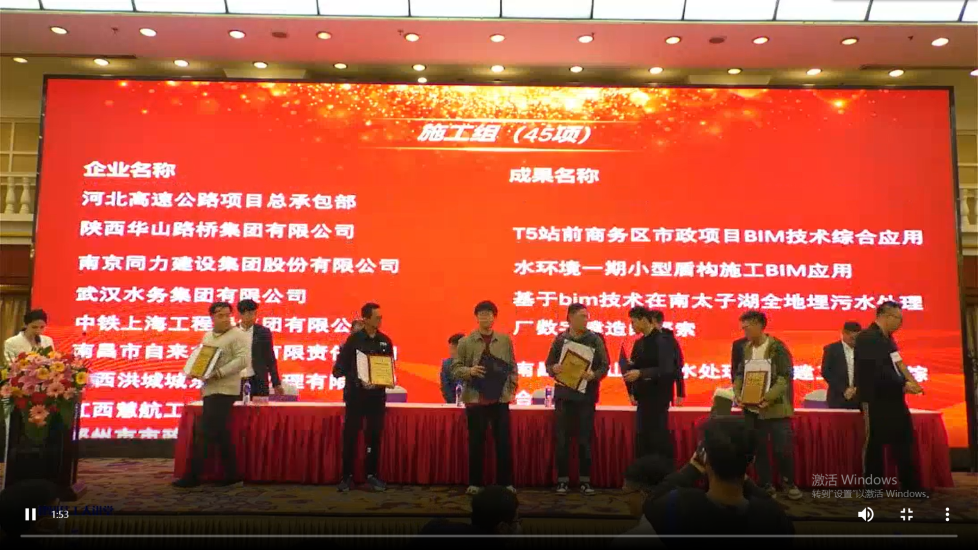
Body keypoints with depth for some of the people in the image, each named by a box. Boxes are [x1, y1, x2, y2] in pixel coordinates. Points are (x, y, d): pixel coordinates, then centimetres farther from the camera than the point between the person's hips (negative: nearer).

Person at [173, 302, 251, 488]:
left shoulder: (238, 335, -7)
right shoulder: (207, 336, 18)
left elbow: (243, 359, -17)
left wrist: (219, 373, -23)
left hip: (224, 391, -8)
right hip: (210, 390, 8)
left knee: (205, 433, -9)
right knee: (219, 433, 8)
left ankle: (194, 476, -4)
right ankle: (231, 474, 14)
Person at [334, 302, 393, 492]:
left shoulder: (385, 341, 6)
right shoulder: (354, 339, -5)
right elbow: (342, 365, -5)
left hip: (377, 395, 3)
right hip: (356, 393, -3)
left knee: (375, 436, 6)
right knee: (350, 436, 1)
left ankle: (373, 475, 16)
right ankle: (347, 476, 10)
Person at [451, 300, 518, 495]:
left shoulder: (505, 340, 7)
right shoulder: (465, 342, 0)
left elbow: (512, 367, 11)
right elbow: (455, 368, 1)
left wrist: (512, 389, 1)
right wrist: (469, 371, -18)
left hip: (500, 399, 2)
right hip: (475, 399, -1)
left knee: (503, 442, 4)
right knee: (476, 442, 4)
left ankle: (506, 482, 14)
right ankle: (475, 483, 15)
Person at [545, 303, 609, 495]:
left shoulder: (595, 339, 2)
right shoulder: (560, 339, 5)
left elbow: (604, 366, 0)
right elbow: (548, 364, 7)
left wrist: (594, 375, -20)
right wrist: (554, 369, -15)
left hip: (586, 395, -1)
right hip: (563, 395, 1)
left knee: (585, 440, 4)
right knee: (562, 439, 3)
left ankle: (585, 480, 14)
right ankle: (562, 480, 12)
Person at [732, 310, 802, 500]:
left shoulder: (777, 347, -8)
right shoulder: (746, 348, 8)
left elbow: (786, 376, -13)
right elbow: (740, 374, 14)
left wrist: (769, 397, -26)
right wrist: (737, 393, -5)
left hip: (775, 408, -5)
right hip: (751, 409, 5)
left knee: (783, 448, 0)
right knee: (758, 449, 8)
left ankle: (789, 484, 21)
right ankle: (767, 486, 20)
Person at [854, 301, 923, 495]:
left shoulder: (887, 338, 14)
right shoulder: (867, 338, -15)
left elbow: (895, 364, 11)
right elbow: (878, 371, -23)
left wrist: (911, 381, -4)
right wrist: (904, 384, -18)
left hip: (893, 399, 9)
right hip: (876, 401, -9)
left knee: (904, 442, 13)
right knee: (875, 444, 0)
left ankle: (911, 486, 23)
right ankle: (873, 488, 10)